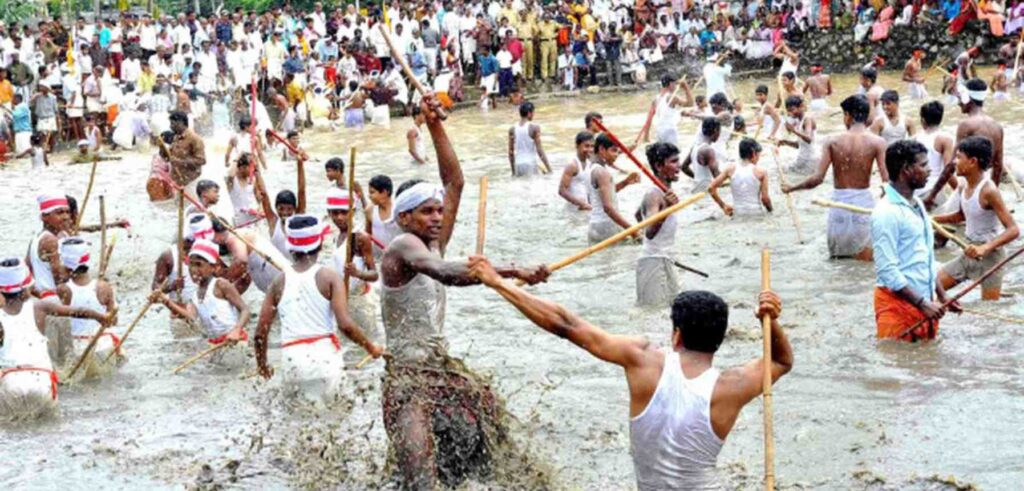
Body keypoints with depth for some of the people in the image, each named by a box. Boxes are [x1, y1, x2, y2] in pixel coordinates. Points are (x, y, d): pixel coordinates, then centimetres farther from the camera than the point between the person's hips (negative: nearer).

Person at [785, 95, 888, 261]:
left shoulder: (833, 142, -4)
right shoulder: (877, 142, -7)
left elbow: (817, 178, -7)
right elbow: (886, 180, -13)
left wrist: (791, 188, 6)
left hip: (839, 202, 2)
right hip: (863, 200, -2)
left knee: (837, 255, 17)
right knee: (865, 259, 7)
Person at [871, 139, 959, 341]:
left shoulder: (917, 206, 15)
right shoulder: (886, 213, -15)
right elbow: (887, 270, -20)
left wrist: (942, 297, 16)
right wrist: (923, 303, -20)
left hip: (924, 302, 9)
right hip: (897, 303, -9)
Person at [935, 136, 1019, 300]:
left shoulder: (989, 191, -23)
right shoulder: (963, 187, 0)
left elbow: (1013, 230, -26)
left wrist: (985, 248, -39)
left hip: (990, 255, -8)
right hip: (969, 252, 8)